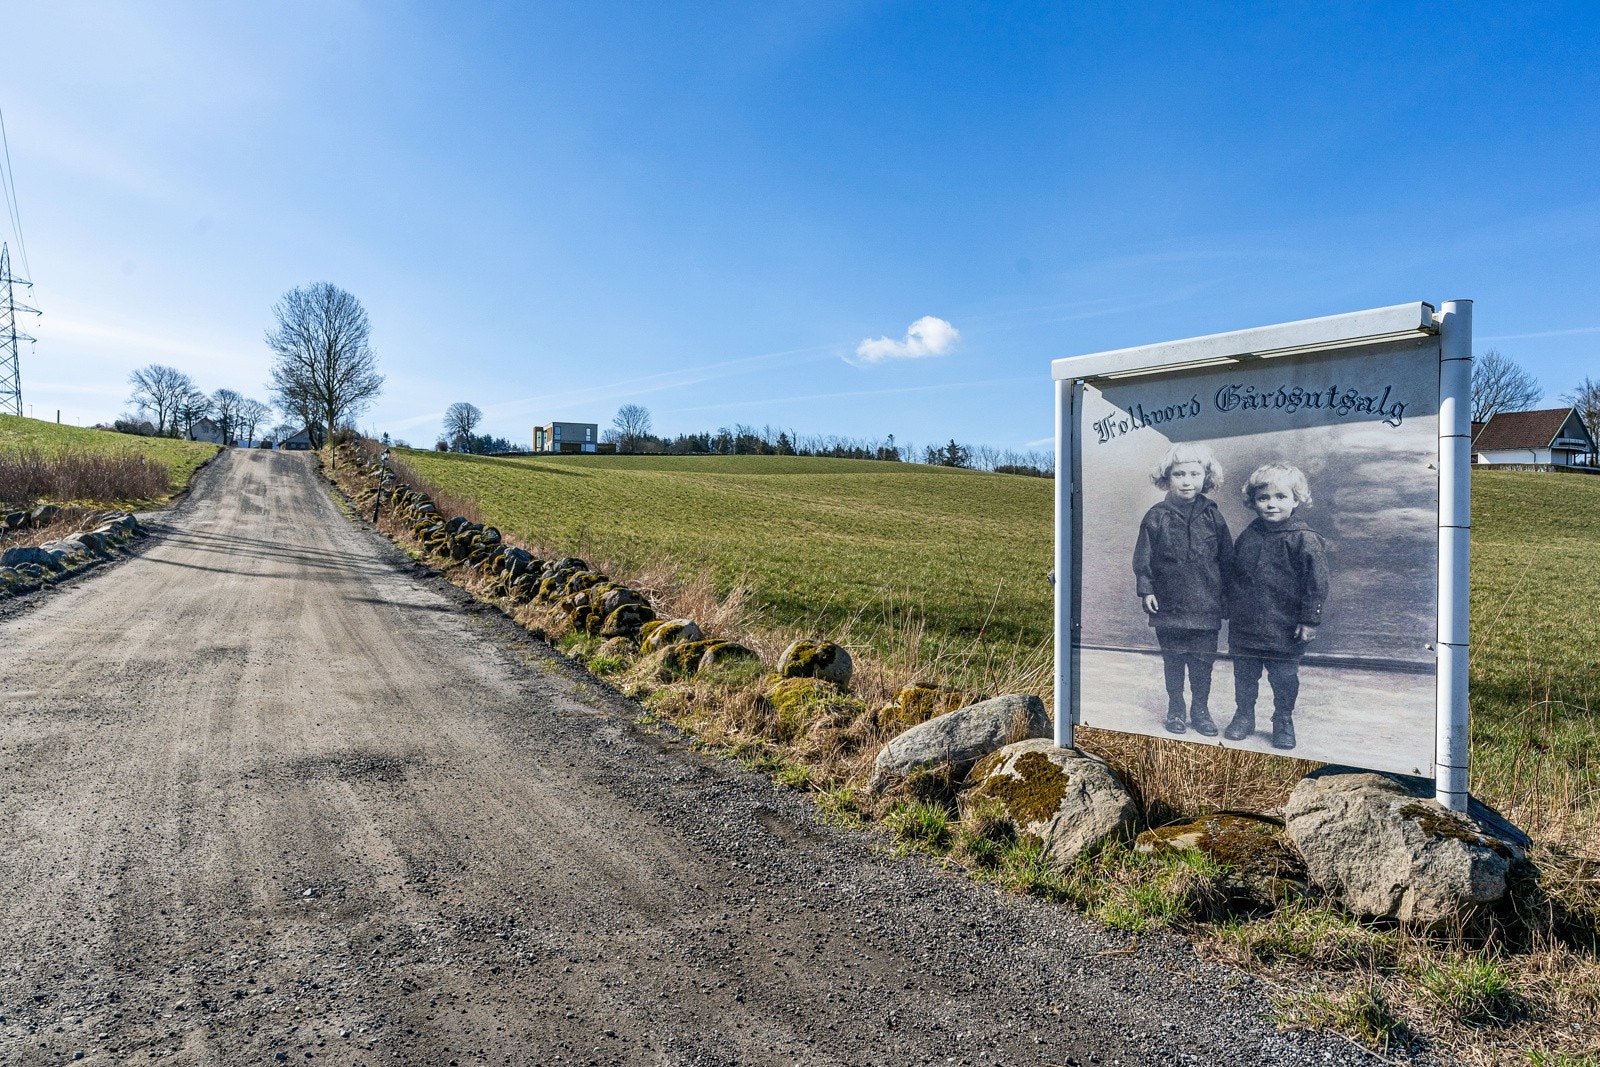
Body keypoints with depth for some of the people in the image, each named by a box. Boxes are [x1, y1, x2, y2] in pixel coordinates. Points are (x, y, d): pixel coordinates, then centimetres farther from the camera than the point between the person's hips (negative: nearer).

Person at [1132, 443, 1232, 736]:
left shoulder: (1213, 516, 1)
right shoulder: (1156, 517, -4)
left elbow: (1227, 558, 7)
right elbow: (1143, 558, -1)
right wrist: (1145, 589, -7)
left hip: (1206, 604, 1)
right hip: (1168, 603, -1)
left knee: (1203, 659, 7)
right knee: (1172, 659, 10)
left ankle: (1200, 710, 23)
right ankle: (1175, 709, 24)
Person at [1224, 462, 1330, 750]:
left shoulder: (1305, 540, -12)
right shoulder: (1247, 536, 3)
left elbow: (1316, 584, -11)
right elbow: (1232, 576, 13)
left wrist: (1310, 619, -12)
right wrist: (1231, 609, 15)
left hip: (1285, 628, -4)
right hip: (1245, 626, 4)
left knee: (1284, 678, 9)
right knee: (1244, 675, 15)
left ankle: (1283, 722, 28)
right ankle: (1243, 716, 31)